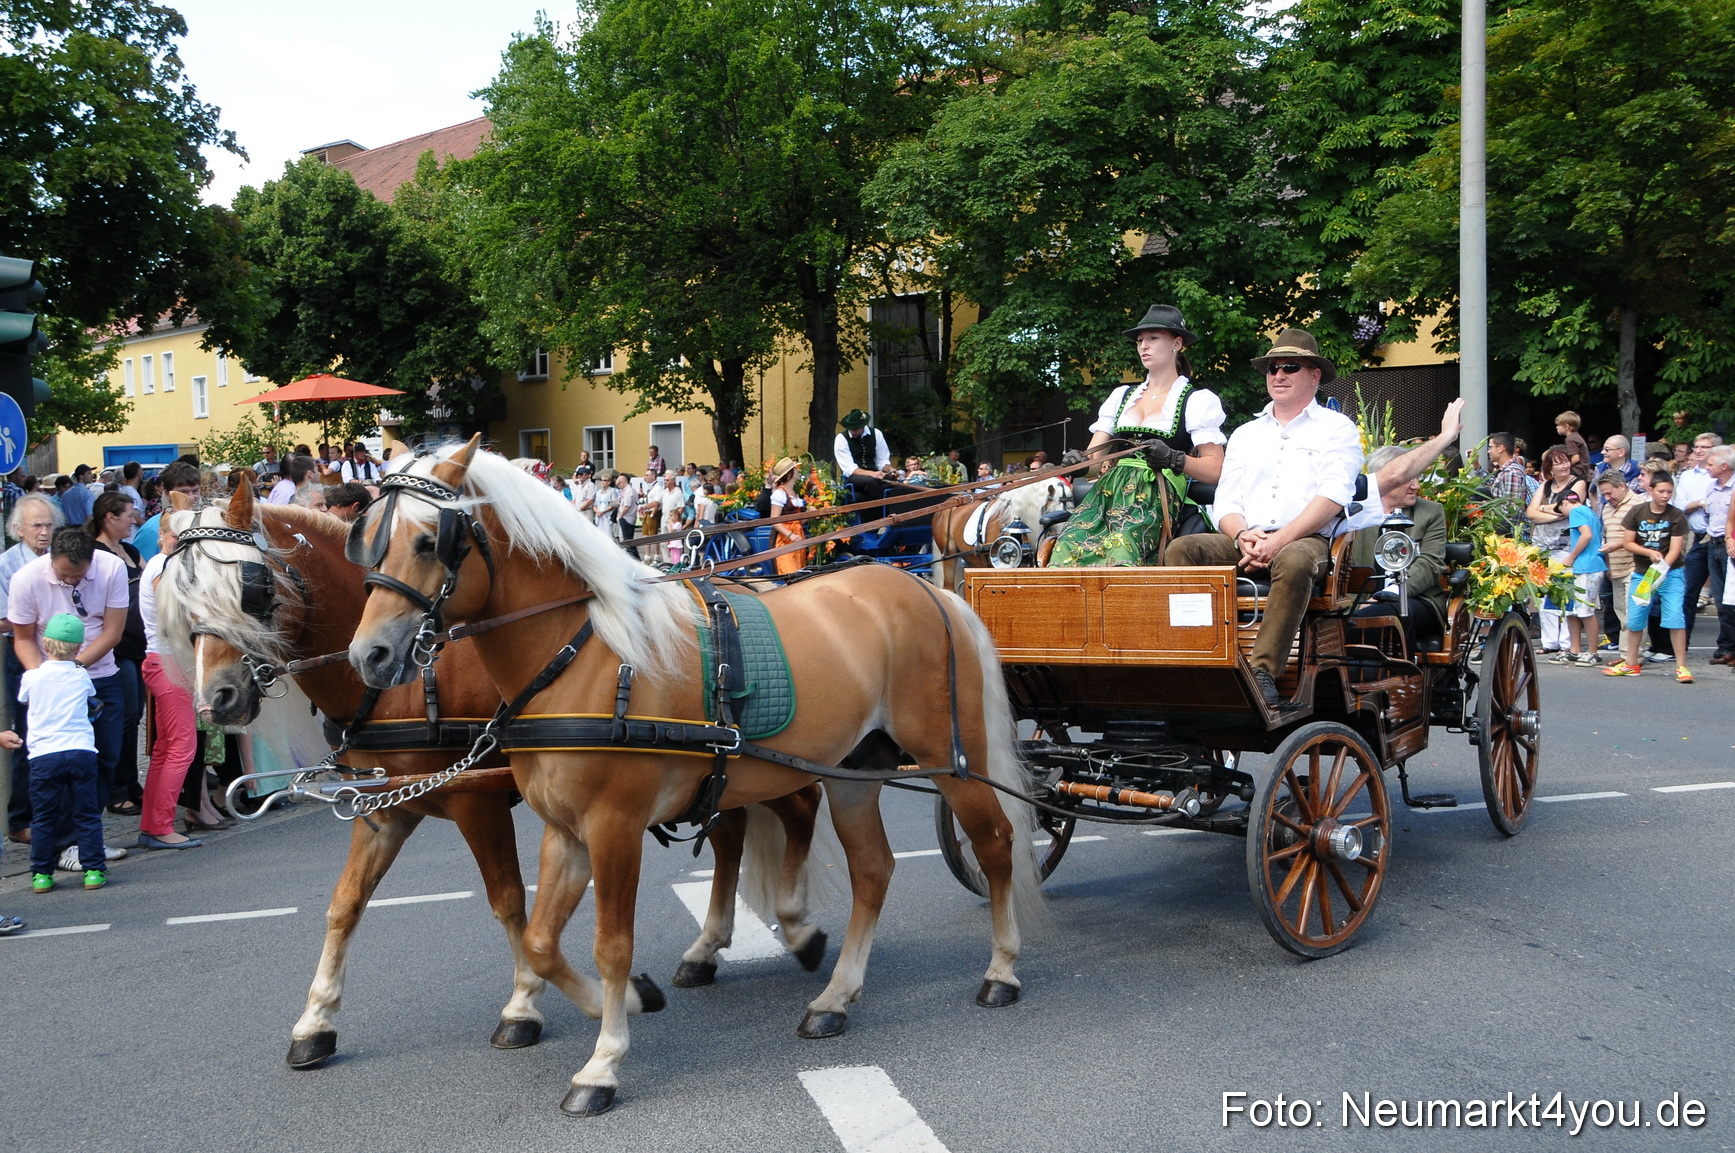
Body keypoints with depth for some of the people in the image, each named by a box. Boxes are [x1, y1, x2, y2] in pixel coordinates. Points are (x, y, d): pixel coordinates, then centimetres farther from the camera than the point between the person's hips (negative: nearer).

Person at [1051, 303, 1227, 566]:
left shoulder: (1198, 401, 11)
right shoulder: (1121, 396, 27)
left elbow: (1215, 470, 2)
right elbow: (1093, 457, 18)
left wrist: (1174, 459, -15)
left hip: (1159, 497, -4)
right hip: (1109, 490, 5)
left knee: (1121, 544, -34)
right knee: (1071, 541, -26)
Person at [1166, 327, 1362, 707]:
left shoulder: (1337, 429, 12)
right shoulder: (1245, 434, 26)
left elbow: (1332, 497, -4)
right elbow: (1225, 502, 16)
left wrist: (1279, 540, -17)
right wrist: (1244, 536, -9)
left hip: (1306, 540, -4)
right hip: (1245, 543, 4)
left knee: (1293, 562, -40)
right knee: (1181, 549, -24)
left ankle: (1264, 672, -38)